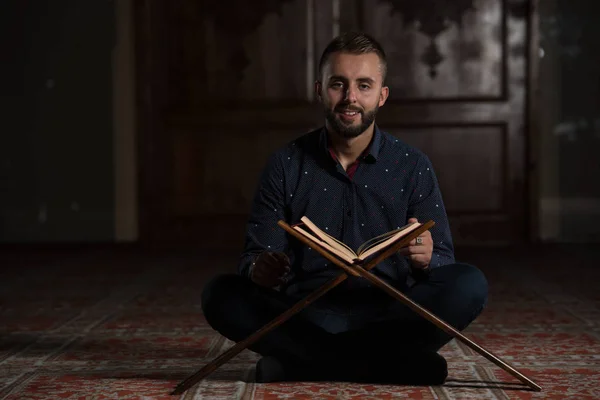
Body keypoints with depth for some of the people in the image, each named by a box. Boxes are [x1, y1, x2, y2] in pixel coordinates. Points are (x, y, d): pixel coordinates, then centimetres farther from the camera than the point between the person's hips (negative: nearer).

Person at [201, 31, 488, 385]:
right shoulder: (285, 165, 6)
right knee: (222, 295, -25)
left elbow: (445, 264, 3)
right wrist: (259, 269, -22)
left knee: (469, 285, -26)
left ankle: (302, 360, -27)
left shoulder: (413, 166, 5)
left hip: (389, 312, 0)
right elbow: (256, 256, 4)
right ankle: (388, 361, -29)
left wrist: (426, 260, -23)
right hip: (305, 316, 0)